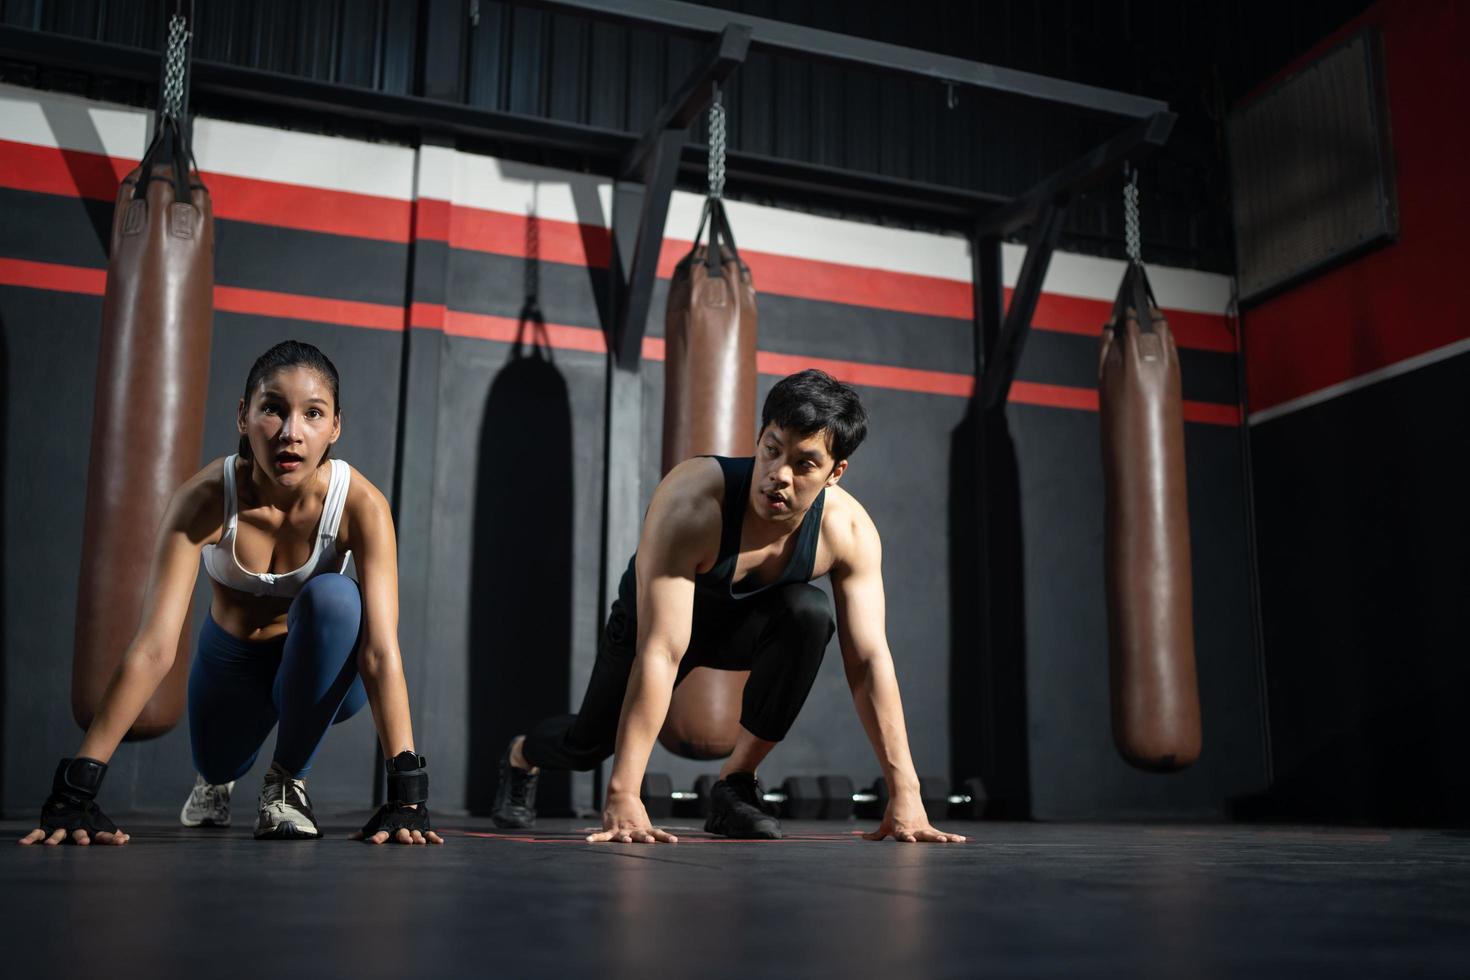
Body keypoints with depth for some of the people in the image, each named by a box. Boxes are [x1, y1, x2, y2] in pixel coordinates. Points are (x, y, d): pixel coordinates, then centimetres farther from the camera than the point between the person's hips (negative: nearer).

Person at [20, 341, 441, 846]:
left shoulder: (361, 505, -30)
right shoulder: (205, 498, -29)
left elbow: (381, 650, -37)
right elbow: (153, 646, -34)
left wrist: (405, 792, -45)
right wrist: (75, 789, -40)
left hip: (319, 669, -2)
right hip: (231, 661, 2)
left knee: (333, 596, -32)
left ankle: (288, 778, -12)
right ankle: (217, 779, 45)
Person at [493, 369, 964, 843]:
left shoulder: (848, 529, -30)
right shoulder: (692, 501, -41)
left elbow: (869, 658, -26)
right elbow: (660, 651, -45)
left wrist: (904, 788, -32)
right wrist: (623, 795, -48)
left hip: (743, 623, 2)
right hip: (654, 615, -1)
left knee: (810, 613, -31)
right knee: (587, 745, 2)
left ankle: (736, 783, -14)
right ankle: (520, 756, 43)